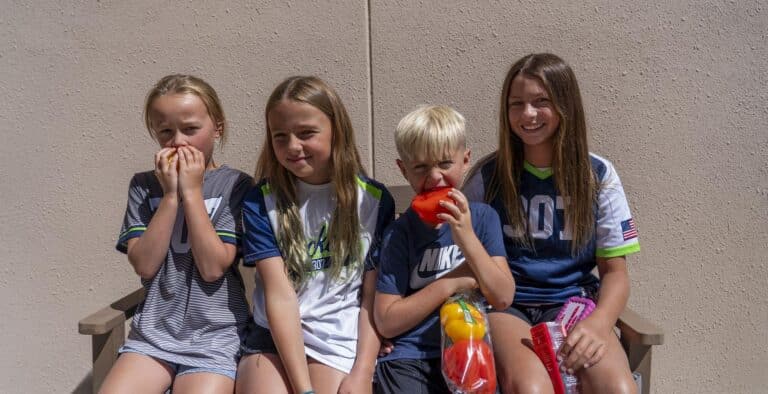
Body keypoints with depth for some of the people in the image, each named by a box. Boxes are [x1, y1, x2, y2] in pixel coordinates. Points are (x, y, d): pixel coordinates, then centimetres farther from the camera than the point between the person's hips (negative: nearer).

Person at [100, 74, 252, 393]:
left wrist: (191, 191, -14)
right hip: (152, 330, 3)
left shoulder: (235, 185, -4)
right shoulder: (143, 185, 5)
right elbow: (144, 265, -6)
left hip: (214, 335, -2)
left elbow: (213, 267, -13)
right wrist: (170, 194, -12)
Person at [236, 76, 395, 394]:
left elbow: (374, 296, -1)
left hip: (341, 341, 0)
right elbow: (280, 295, -10)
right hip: (273, 338, 1)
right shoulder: (260, 201, -2)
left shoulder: (375, 200, -1)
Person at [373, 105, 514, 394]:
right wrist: (451, 283, -11)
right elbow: (386, 322, -8)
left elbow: (503, 298, -5)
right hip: (409, 357, -2)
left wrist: (467, 238, -15)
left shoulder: (483, 217, 2)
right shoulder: (400, 233, -6)